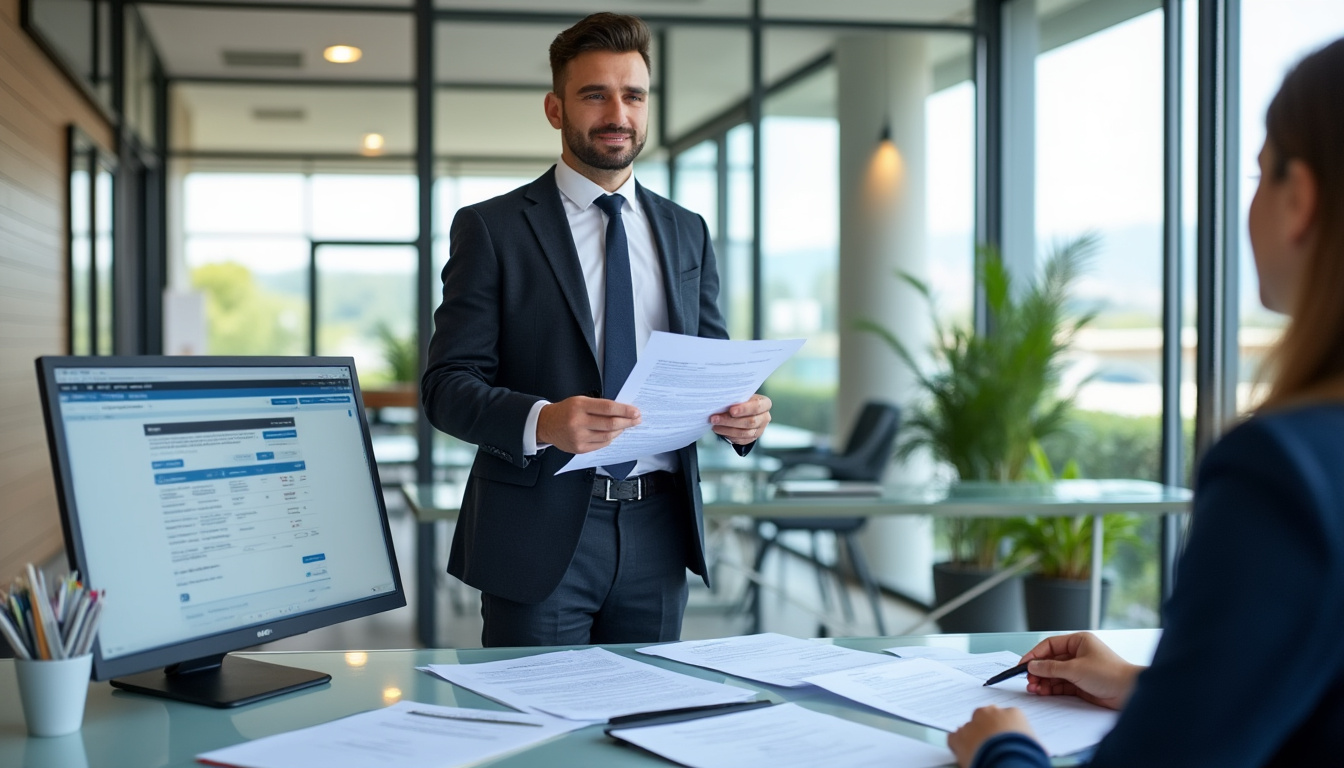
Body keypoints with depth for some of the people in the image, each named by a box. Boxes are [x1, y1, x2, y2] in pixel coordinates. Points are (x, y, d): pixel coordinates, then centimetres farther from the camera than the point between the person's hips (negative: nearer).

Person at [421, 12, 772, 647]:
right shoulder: (491, 228, -1)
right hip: (541, 532, -4)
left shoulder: (686, 232, 13)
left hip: (658, 531, 4)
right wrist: (543, 422, -27)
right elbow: (447, 385, -8)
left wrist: (741, 413, -9)